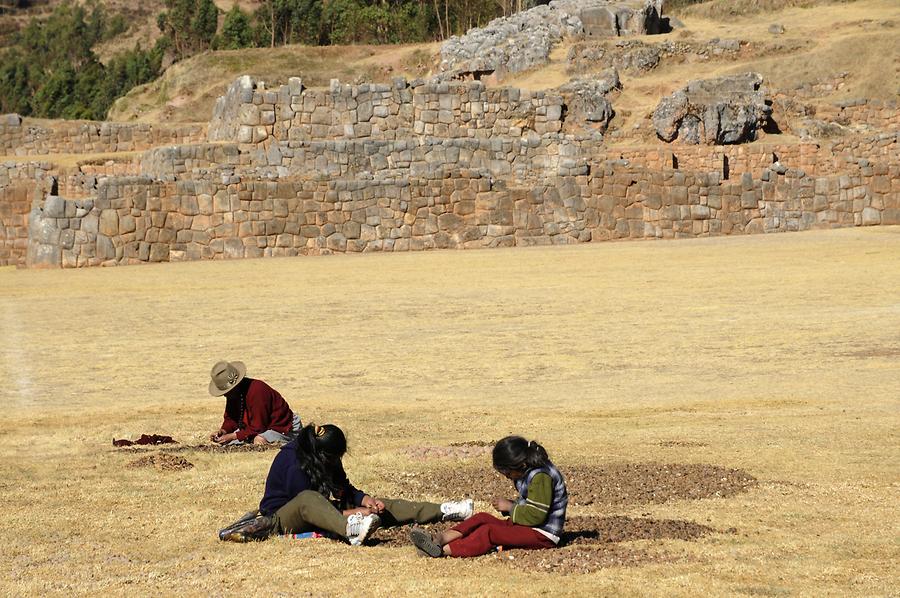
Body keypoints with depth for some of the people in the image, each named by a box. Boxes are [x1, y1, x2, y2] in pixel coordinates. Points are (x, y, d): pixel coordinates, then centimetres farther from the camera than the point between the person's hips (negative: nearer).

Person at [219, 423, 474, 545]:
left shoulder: (328, 459, 0)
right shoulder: (293, 464, -27)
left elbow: (345, 489, 9)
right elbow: (304, 503, -25)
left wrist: (367, 500, -11)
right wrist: (349, 513, -25)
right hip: (281, 518, -8)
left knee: (379, 506, -2)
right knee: (309, 500, -44)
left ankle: (441, 511, -4)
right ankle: (351, 529, -71)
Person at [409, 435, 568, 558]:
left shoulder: (541, 477, -20)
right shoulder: (528, 472, 12)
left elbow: (536, 515, -24)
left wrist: (510, 507, -13)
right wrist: (510, 505, 1)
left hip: (542, 535, -10)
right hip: (526, 526, 10)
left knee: (489, 532, -26)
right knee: (483, 518, -6)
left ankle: (443, 550, -40)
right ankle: (438, 539, -24)